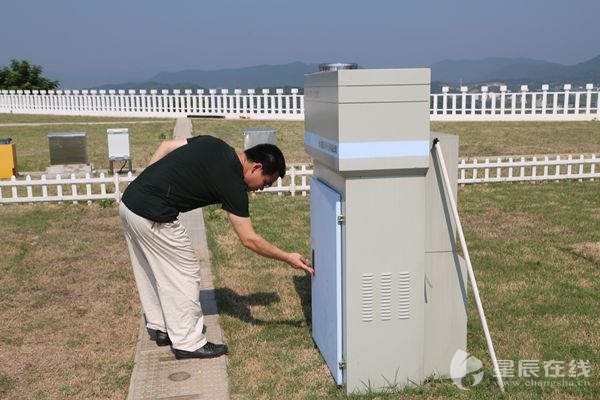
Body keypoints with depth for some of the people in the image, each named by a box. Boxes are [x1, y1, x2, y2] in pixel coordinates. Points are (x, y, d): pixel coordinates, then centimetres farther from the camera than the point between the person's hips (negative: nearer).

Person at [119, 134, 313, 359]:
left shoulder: (214, 145, 8)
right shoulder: (232, 183, -12)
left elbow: (166, 146, 13)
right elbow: (249, 240, -8)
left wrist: (150, 186, 15)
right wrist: (288, 258, 1)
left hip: (129, 201, 9)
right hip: (152, 216, -9)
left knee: (151, 273, 22)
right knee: (185, 274, 4)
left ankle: (162, 328, 37)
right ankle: (188, 343, 13)